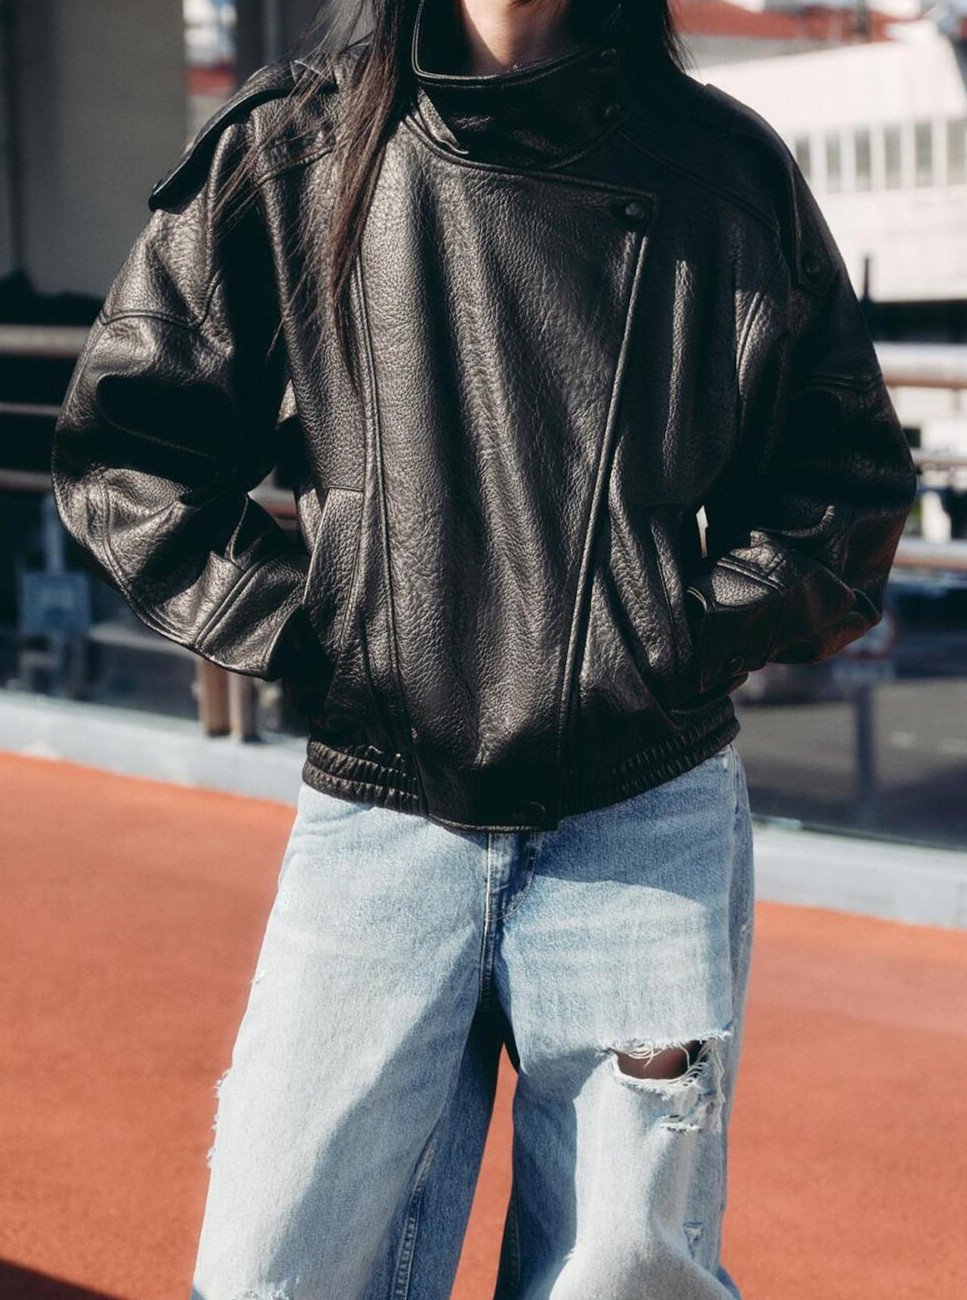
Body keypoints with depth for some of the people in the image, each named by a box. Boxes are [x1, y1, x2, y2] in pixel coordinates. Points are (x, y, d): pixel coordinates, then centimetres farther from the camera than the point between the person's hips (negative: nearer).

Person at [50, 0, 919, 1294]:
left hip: (652, 812, 1)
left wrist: (695, 641, -3)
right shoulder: (290, 148, 1)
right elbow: (124, 445, 7)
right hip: (381, 807, 0)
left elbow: (849, 482, 11)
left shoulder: (731, 169, 3)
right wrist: (307, 638, -3)